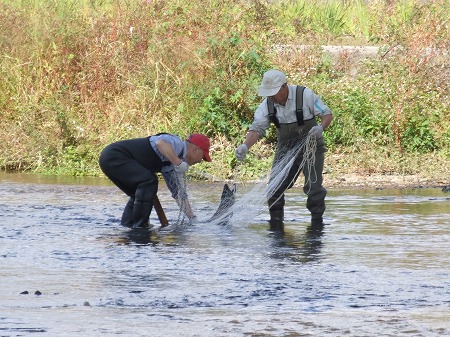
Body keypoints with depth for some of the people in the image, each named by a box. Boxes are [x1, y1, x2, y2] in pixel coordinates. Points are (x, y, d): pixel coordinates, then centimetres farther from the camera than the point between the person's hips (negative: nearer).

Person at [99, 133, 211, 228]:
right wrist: (179, 163, -33)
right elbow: (160, 143, -33)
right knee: (149, 180, -19)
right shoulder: (177, 144, -9)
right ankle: (139, 225, -16)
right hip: (114, 156, -10)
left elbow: (179, 193, 23)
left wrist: (193, 219, 20)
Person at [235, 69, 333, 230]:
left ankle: (317, 220, 6)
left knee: (313, 186, -10)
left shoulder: (305, 95, -18)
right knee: (275, 186, -3)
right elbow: (257, 128, -14)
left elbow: (327, 114, -11)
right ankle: (275, 221, 10)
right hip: (285, 149, 4)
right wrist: (245, 146, -34)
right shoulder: (267, 105, -8)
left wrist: (321, 127, -33)